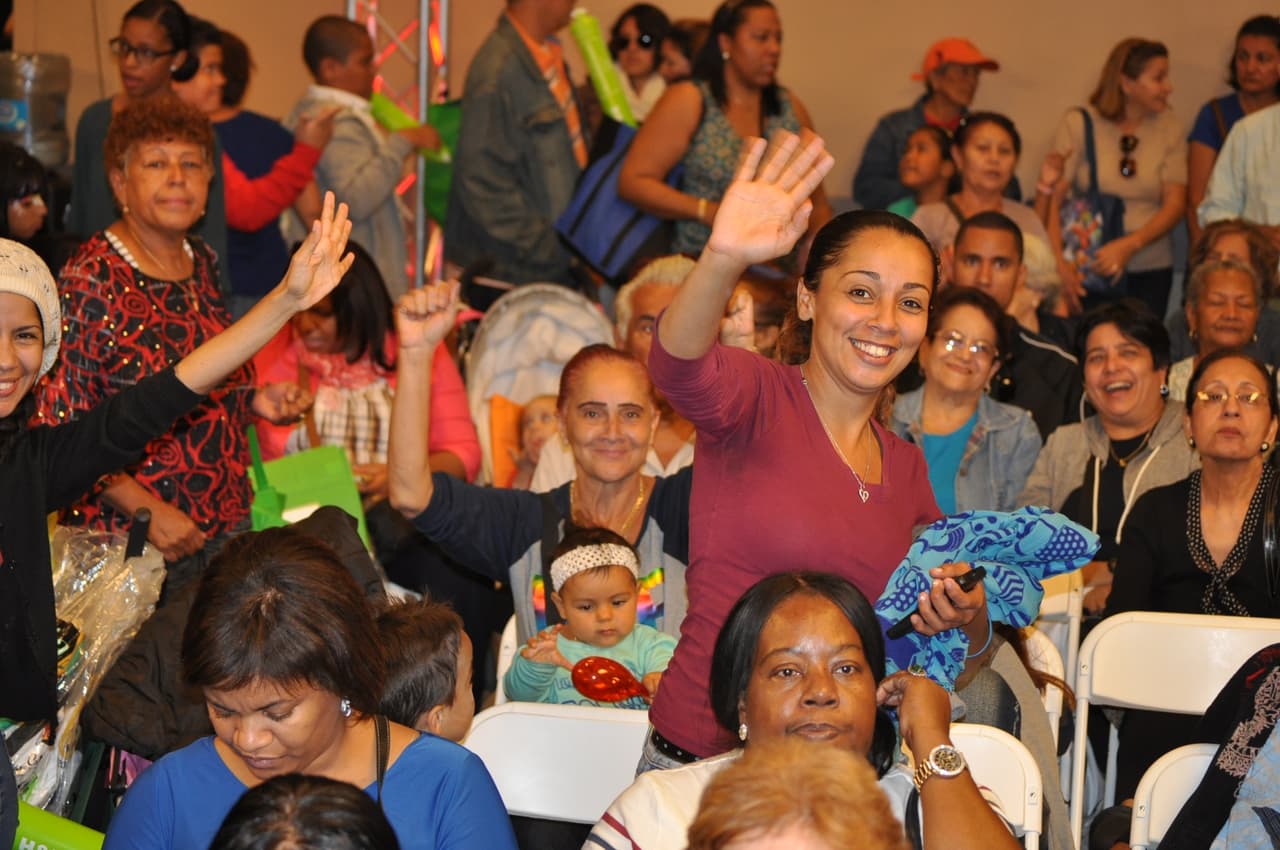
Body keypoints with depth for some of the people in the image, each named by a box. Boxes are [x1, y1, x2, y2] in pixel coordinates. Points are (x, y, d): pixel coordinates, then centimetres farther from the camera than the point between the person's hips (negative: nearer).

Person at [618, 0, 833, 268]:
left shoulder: (791, 109, 16)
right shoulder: (687, 102, 2)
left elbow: (817, 205, 22)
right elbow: (632, 182, -5)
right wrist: (707, 211, -15)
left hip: (779, 273, 4)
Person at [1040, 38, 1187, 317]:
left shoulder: (1168, 125, 5)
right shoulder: (1078, 124, -2)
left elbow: (1175, 204, 0)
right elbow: (1050, 202, -8)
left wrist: (1129, 245, -16)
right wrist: (1059, 264, -21)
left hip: (1151, 271, 2)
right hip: (1089, 271, -2)